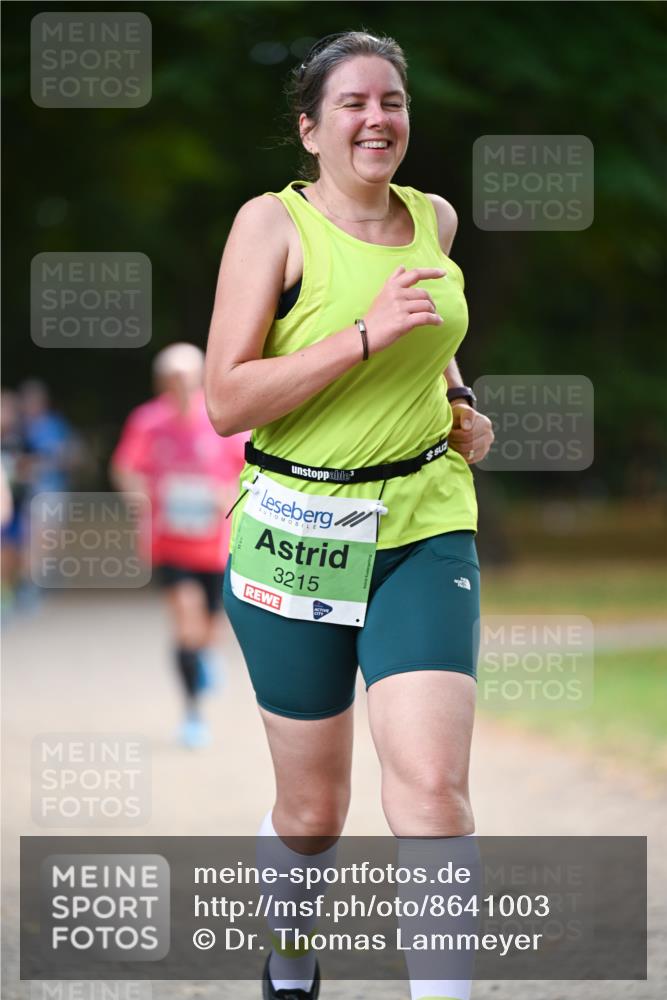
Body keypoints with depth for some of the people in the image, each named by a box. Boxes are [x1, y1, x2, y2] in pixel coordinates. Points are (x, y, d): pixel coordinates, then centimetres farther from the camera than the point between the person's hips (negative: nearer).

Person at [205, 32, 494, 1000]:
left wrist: (458, 399, 10)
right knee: (312, 810, 10)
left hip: (423, 527, 3)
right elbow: (226, 402, -15)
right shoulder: (273, 222, -7)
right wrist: (366, 336, -21)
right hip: (296, 534, -2)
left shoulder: (434, 219, 7)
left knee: (432, 784, -17)